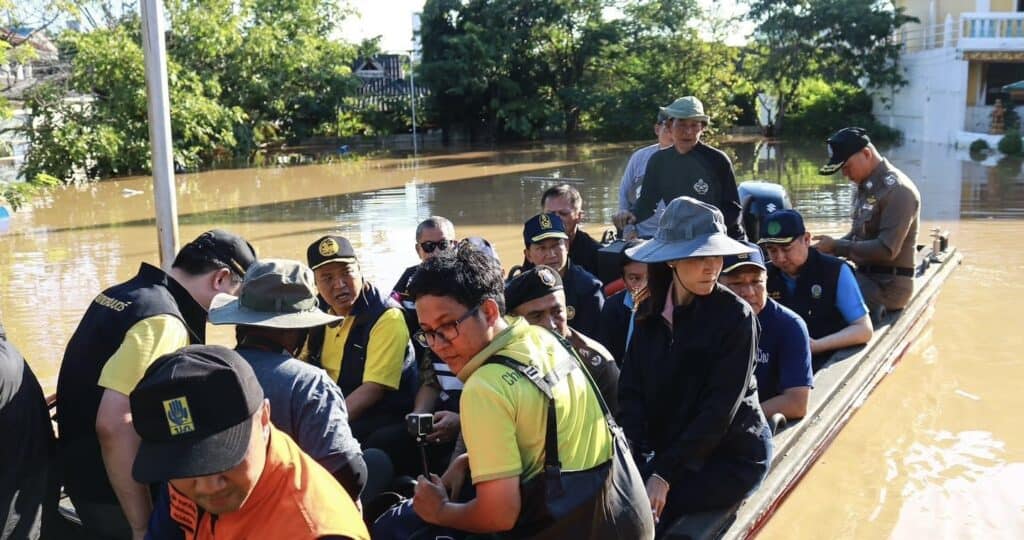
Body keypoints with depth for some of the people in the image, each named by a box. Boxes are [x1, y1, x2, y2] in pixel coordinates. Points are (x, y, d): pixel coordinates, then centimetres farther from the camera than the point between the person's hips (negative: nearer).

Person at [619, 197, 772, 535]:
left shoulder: (735, 316, -14)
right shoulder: (652, 312, 0)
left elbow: (719, 409, -18)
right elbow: (631, 389, -3)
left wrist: (665, 473, -22)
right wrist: (631, 462, -17)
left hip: (732, 456, -4)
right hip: (675, 452, 5)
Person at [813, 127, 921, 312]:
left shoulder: (897, 190, -15)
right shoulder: (866, 185, 12)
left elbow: (887, 250, -23)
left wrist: (836, 247, -18)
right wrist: (830, 247, 0)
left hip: (888, 285, -9)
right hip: (866, 275, 9)